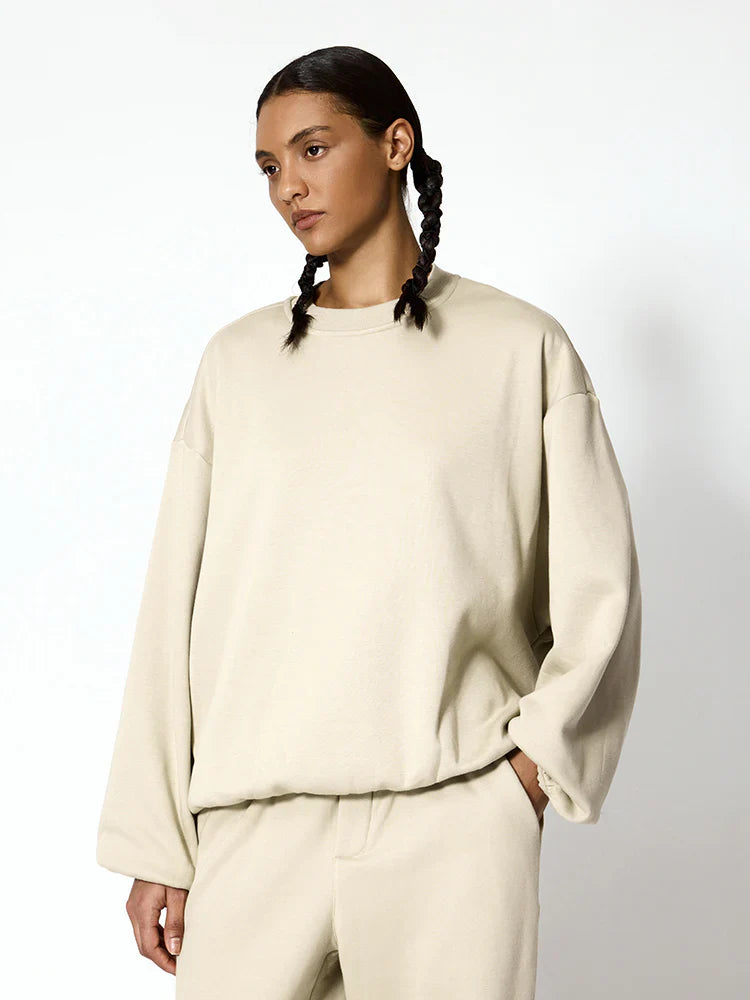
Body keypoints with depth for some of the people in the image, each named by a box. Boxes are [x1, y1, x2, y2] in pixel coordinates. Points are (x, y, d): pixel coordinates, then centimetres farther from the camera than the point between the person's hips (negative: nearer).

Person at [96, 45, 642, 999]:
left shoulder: (522, 347, 5)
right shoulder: (238, 360, 11)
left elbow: (597, 588, 4)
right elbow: (176, 601, 8)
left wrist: (534, 760, -8)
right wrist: (153, 848, 5)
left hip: (455, 822, -1)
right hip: (258, 823, 2)